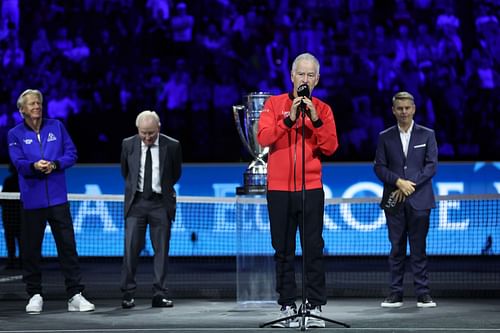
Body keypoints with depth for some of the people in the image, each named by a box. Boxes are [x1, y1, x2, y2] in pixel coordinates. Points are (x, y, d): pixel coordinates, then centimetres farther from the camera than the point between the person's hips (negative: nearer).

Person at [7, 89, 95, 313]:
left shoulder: (56, 127, 9)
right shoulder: (16, 134, 5)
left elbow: (71, 153, 5)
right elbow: (18, 162, -7)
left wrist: (54, 164, -13)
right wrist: (34, 166, -28)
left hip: (57, 197, 1)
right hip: (31, 200, -1)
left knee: (67, 245, -3)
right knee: (30, 248, 3)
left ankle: (75, 295, 0)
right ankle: (35, 295, 15)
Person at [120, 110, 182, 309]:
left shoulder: (172, 146, -4)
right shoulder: (128, 144, 0)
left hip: (161, 203, 0)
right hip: (136, 201, 1)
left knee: (161, 249, 1)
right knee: (131, 248, -5)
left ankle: (159, 294, 6)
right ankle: (128, 293, 1)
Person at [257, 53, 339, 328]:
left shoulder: (323, 109, 7)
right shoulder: (274, 104, 5)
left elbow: (330, 147, -3)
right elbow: (263, 138, -8)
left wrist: (315, 120, -14)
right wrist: (289, 119, -17)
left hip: (311, 189, 0)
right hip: (279, 189, 0)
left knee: (314, 249, -3)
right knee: (283, 250, 3)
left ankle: (315, 307, 0)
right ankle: (287, 306, 7)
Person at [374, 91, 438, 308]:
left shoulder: (427, 135, 7)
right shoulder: (385, 137, 9)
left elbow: (432, 165, 0)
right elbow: (379, 167, 3)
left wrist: (411, 184, -10)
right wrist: (398, 182, -12)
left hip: (419, 200, -1)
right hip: (394, 201, 1)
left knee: (418, 248, -1)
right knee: (396, 248, 2)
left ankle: (423, 293, 2)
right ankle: (395, 293, 5)